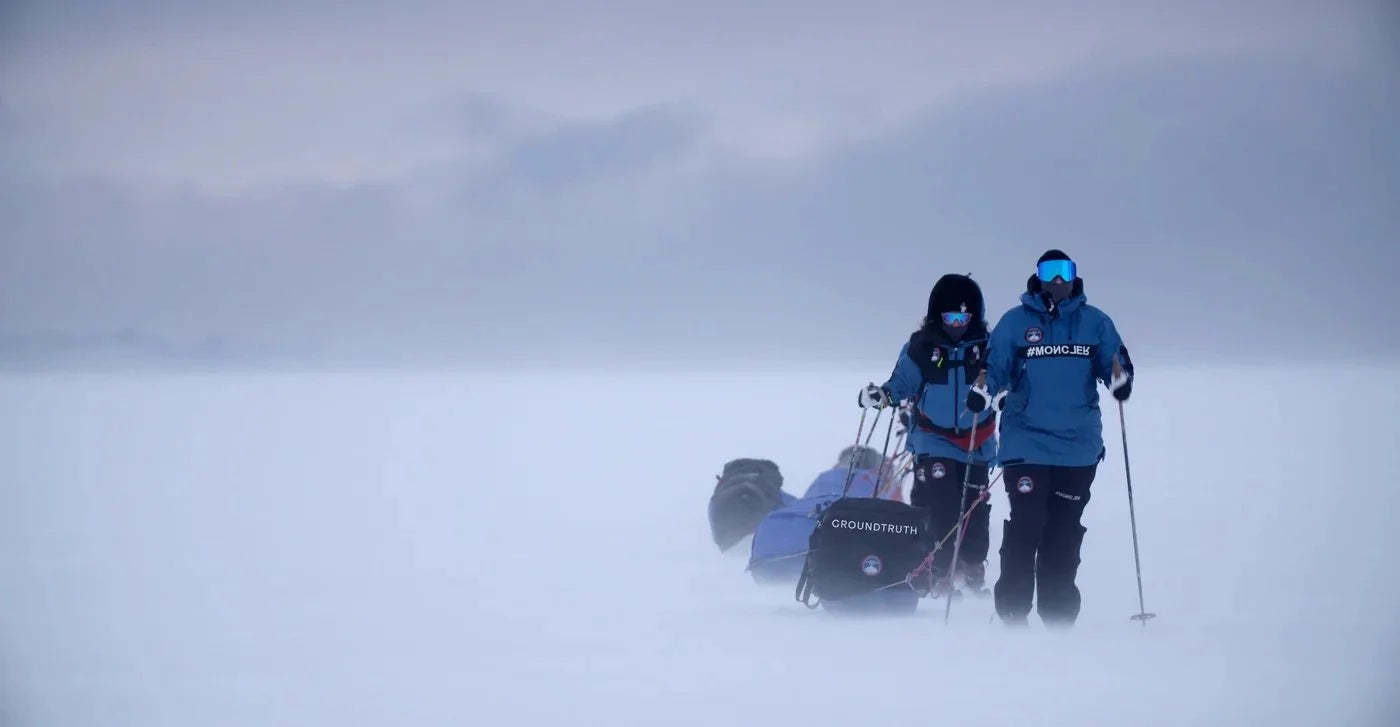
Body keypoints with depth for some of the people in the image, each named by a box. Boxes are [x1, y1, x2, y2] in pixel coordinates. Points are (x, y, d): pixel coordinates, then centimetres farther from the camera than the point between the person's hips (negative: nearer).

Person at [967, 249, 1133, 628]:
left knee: (1063, 533, 6)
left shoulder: (1095, 323, 7)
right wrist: (984, 393, -18)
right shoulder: (1015, 322, 3)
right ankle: (1013, 611, -3)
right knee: (1026, 526, -9)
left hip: (1079, 446, 2)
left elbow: (1116, 363, 7)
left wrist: (1120, 380, -16)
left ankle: (1058, 614, 12)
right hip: (1026, 442, -2)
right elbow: (995, 369, 3)